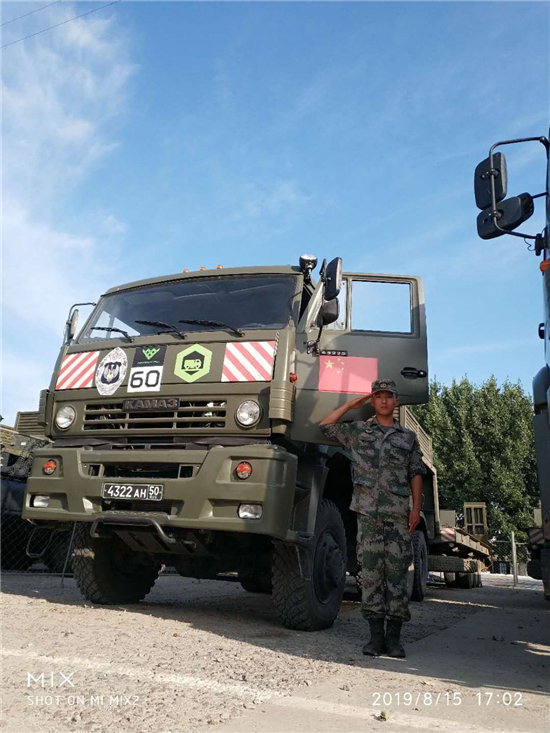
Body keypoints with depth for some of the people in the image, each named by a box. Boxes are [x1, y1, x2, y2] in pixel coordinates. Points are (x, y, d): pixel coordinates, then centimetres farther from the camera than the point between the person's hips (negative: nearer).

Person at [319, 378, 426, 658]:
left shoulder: (408, 438, 15)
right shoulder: (358, 430, 15)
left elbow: (416, 474, 12)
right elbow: (326, 425, 16)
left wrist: (416, 508, 1)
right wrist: (351, 405, 14)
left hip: (398, 513, 0)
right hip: (368, 511, 0)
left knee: (397, 572, -1)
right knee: (371, 571, -1)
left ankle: (394, 637, 5)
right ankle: (376, 635, 5)